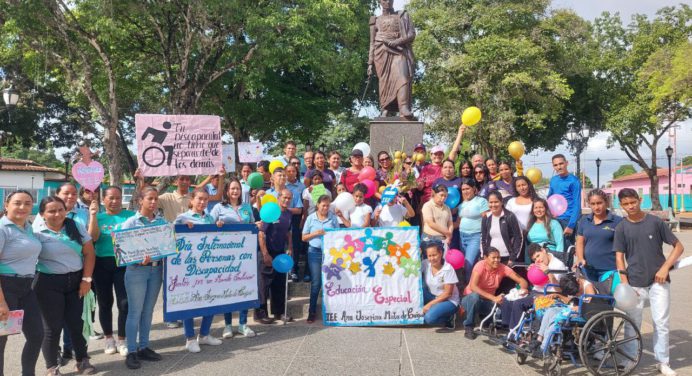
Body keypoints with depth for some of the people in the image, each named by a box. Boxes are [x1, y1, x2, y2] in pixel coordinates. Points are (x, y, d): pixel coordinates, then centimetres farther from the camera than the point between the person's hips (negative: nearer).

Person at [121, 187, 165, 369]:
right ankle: (131, 352, 11)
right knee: (135, 312, 1)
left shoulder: (161, 221, 8)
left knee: (148, 311, 13)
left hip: (156, 268, 4)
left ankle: (144, 347, 24)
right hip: (137, 270, -4)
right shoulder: (131, 222, -5)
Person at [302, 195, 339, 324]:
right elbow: (304, 238, 4)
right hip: (315, 252, -1)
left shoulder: (333, 218, 4)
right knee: (316, 282, 2)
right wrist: (316, 233, -11)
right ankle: (312, 311, 12)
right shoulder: (311, 218, 3)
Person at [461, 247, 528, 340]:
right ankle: (468, 327, -16)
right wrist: (493, 298, -42)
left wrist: (523, 289, -35)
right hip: (470, 299, -4)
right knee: (475, 296, -38)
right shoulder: (480, 265, -23)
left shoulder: (502, 268, -11)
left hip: (488, 301, 4)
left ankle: (485, 317, 13)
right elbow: (473, 287, -35)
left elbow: (521, 280, -11)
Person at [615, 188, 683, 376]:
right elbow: (619, 257, -1)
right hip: (635, 283, 0)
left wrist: (665, 268, -9)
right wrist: (625, 283, -9)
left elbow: (678, 246, 2)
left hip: (658, 281, 0)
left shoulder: (655, 222, -2)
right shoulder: (621, 228, 0)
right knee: (632, 325, 6)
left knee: (662, 323, 4)